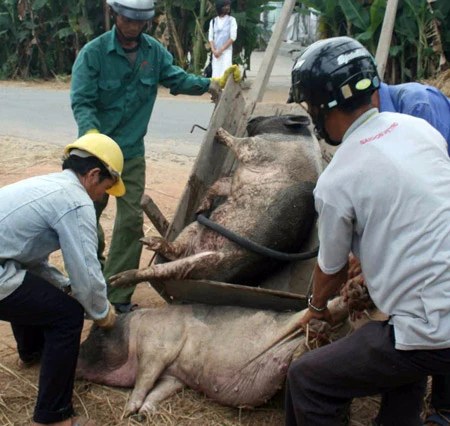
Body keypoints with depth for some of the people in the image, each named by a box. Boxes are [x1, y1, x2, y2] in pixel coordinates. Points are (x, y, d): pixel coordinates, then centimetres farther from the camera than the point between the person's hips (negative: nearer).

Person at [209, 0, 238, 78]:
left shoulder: (231, 20, 2)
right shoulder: (213, 21, 11)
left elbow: (233, 37, -4)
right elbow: (210, 37, 9)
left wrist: (221, 50, -9)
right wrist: (213, 50, -8)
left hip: (226, 51, -3)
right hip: (215, 52, 3)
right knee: (216, 73, 0)